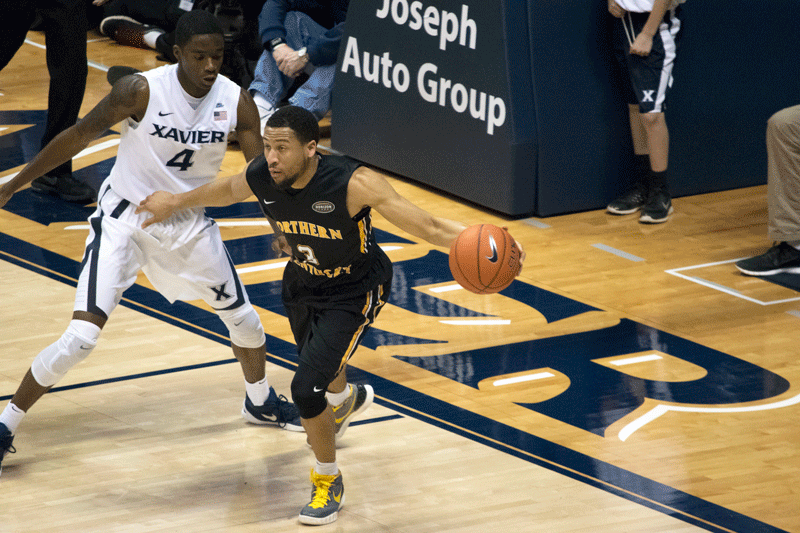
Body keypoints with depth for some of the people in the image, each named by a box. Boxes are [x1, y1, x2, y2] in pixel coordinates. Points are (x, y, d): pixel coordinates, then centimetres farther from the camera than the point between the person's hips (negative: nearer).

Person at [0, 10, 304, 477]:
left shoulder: (237, 102, -14)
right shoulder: (141, 91, -24)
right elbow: (80, 136, -14)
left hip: (189, 224, 5)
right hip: (125, 221, -5)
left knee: (242, 316, 17)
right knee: (81, 337, -16)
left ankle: (260, 401, 46)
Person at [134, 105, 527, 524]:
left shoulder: (352, 183, -37)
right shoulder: (260, 176, -23)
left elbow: (427, 226, -37)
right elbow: (228, 191, 4)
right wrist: (177, 203, 20)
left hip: (355, 292, -6)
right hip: (303, 282, 6)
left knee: (307, 389, -18)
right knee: (322, 369, 31)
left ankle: (328, 481, 9)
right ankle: (348, 399, 71)